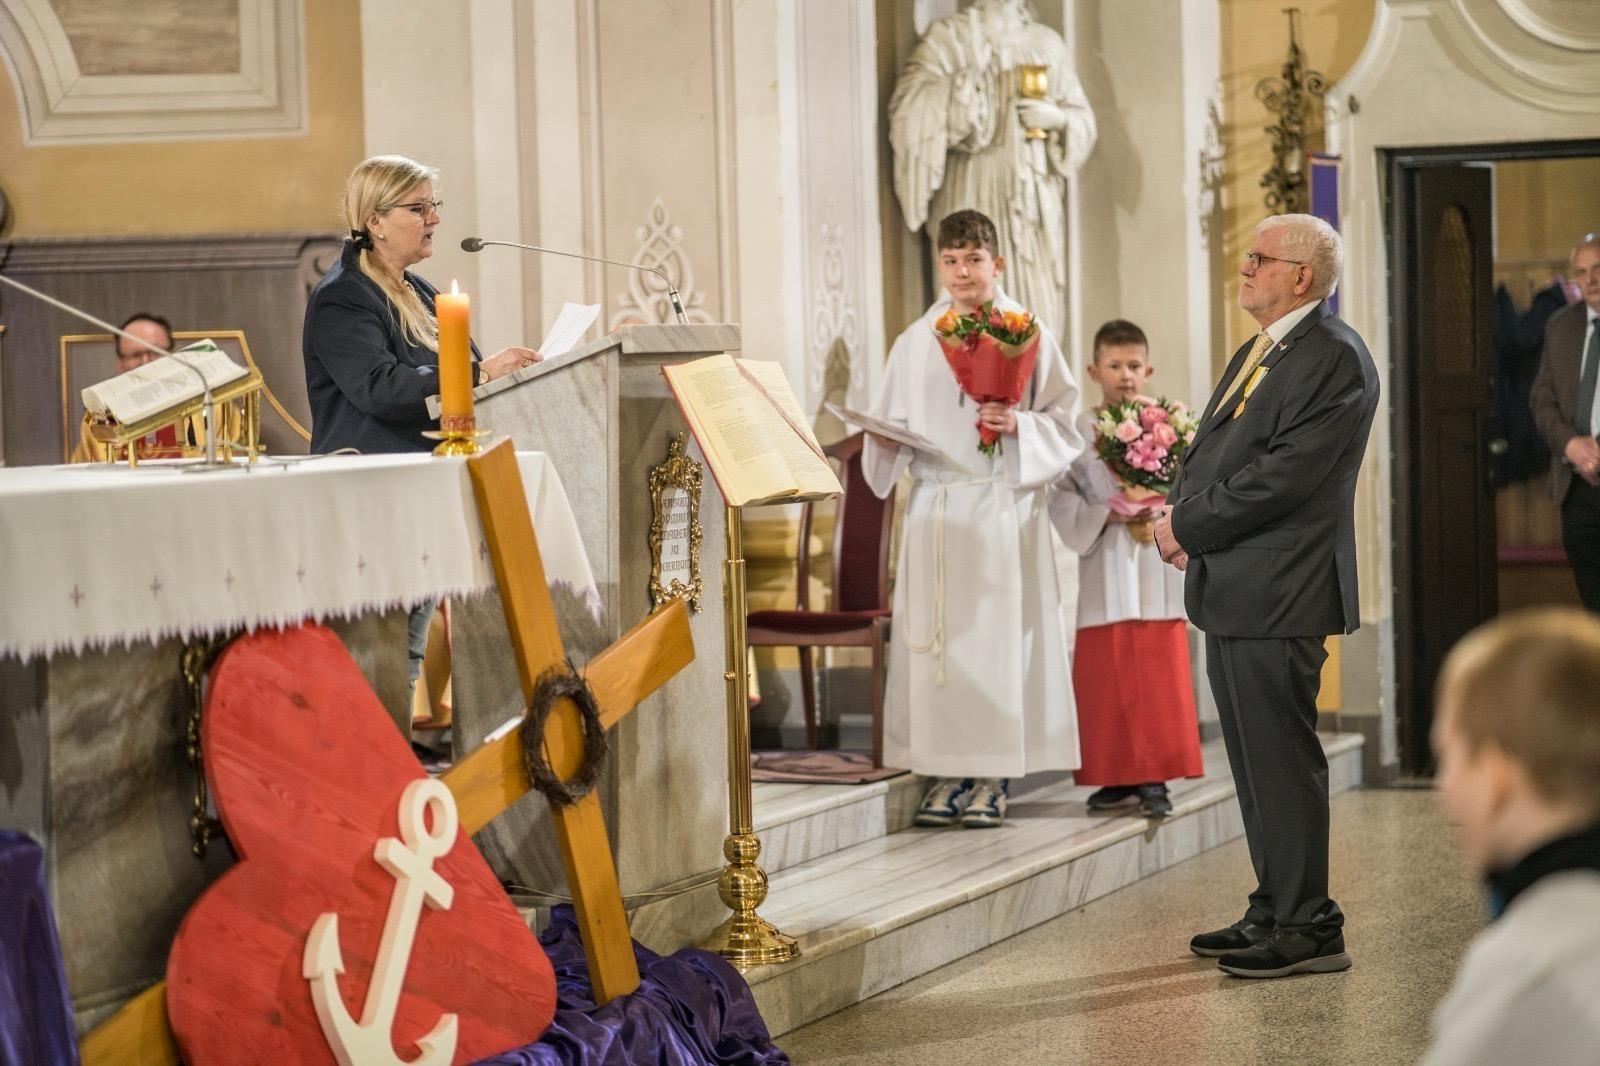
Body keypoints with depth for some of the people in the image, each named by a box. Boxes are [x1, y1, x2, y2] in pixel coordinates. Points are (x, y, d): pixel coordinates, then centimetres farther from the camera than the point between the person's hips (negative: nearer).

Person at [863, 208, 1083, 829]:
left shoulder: (1027, 335, 3)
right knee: (935, 638, 0)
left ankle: (993, 776, 1)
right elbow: (893, 424, 12)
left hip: (1003, 507, -3)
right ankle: (948, 772, 5)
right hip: (935, 507, 3)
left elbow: (1064, 422, 2)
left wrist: (1018, 426, -15)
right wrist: (887, 445, -9)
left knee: (998, 633, -4)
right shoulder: (916, 342, 10)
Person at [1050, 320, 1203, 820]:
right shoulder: (1077, 431, 2)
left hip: (1158, 571, 0)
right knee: (1105, 681, 2)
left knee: (1159, 681, -3)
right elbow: (1061, 498, -1)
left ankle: (1153, 779, -1)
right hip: (1104, 572, 0)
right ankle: (1117, 778, 11)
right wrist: (1106, 516, -14)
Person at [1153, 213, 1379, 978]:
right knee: (1256, 763, 15)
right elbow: (1207, 451, 21)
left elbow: (1283, 477, -20)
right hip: (1232, 594, 10)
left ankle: (1308, 929, 0)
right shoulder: (1255, 355, 18)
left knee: (1282, 762, -6)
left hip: (1277, 595, -10)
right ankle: (1274, 912, 24)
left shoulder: (1335, 360, -14)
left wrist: (1188, 525, -13)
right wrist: (1179, 516, 0)